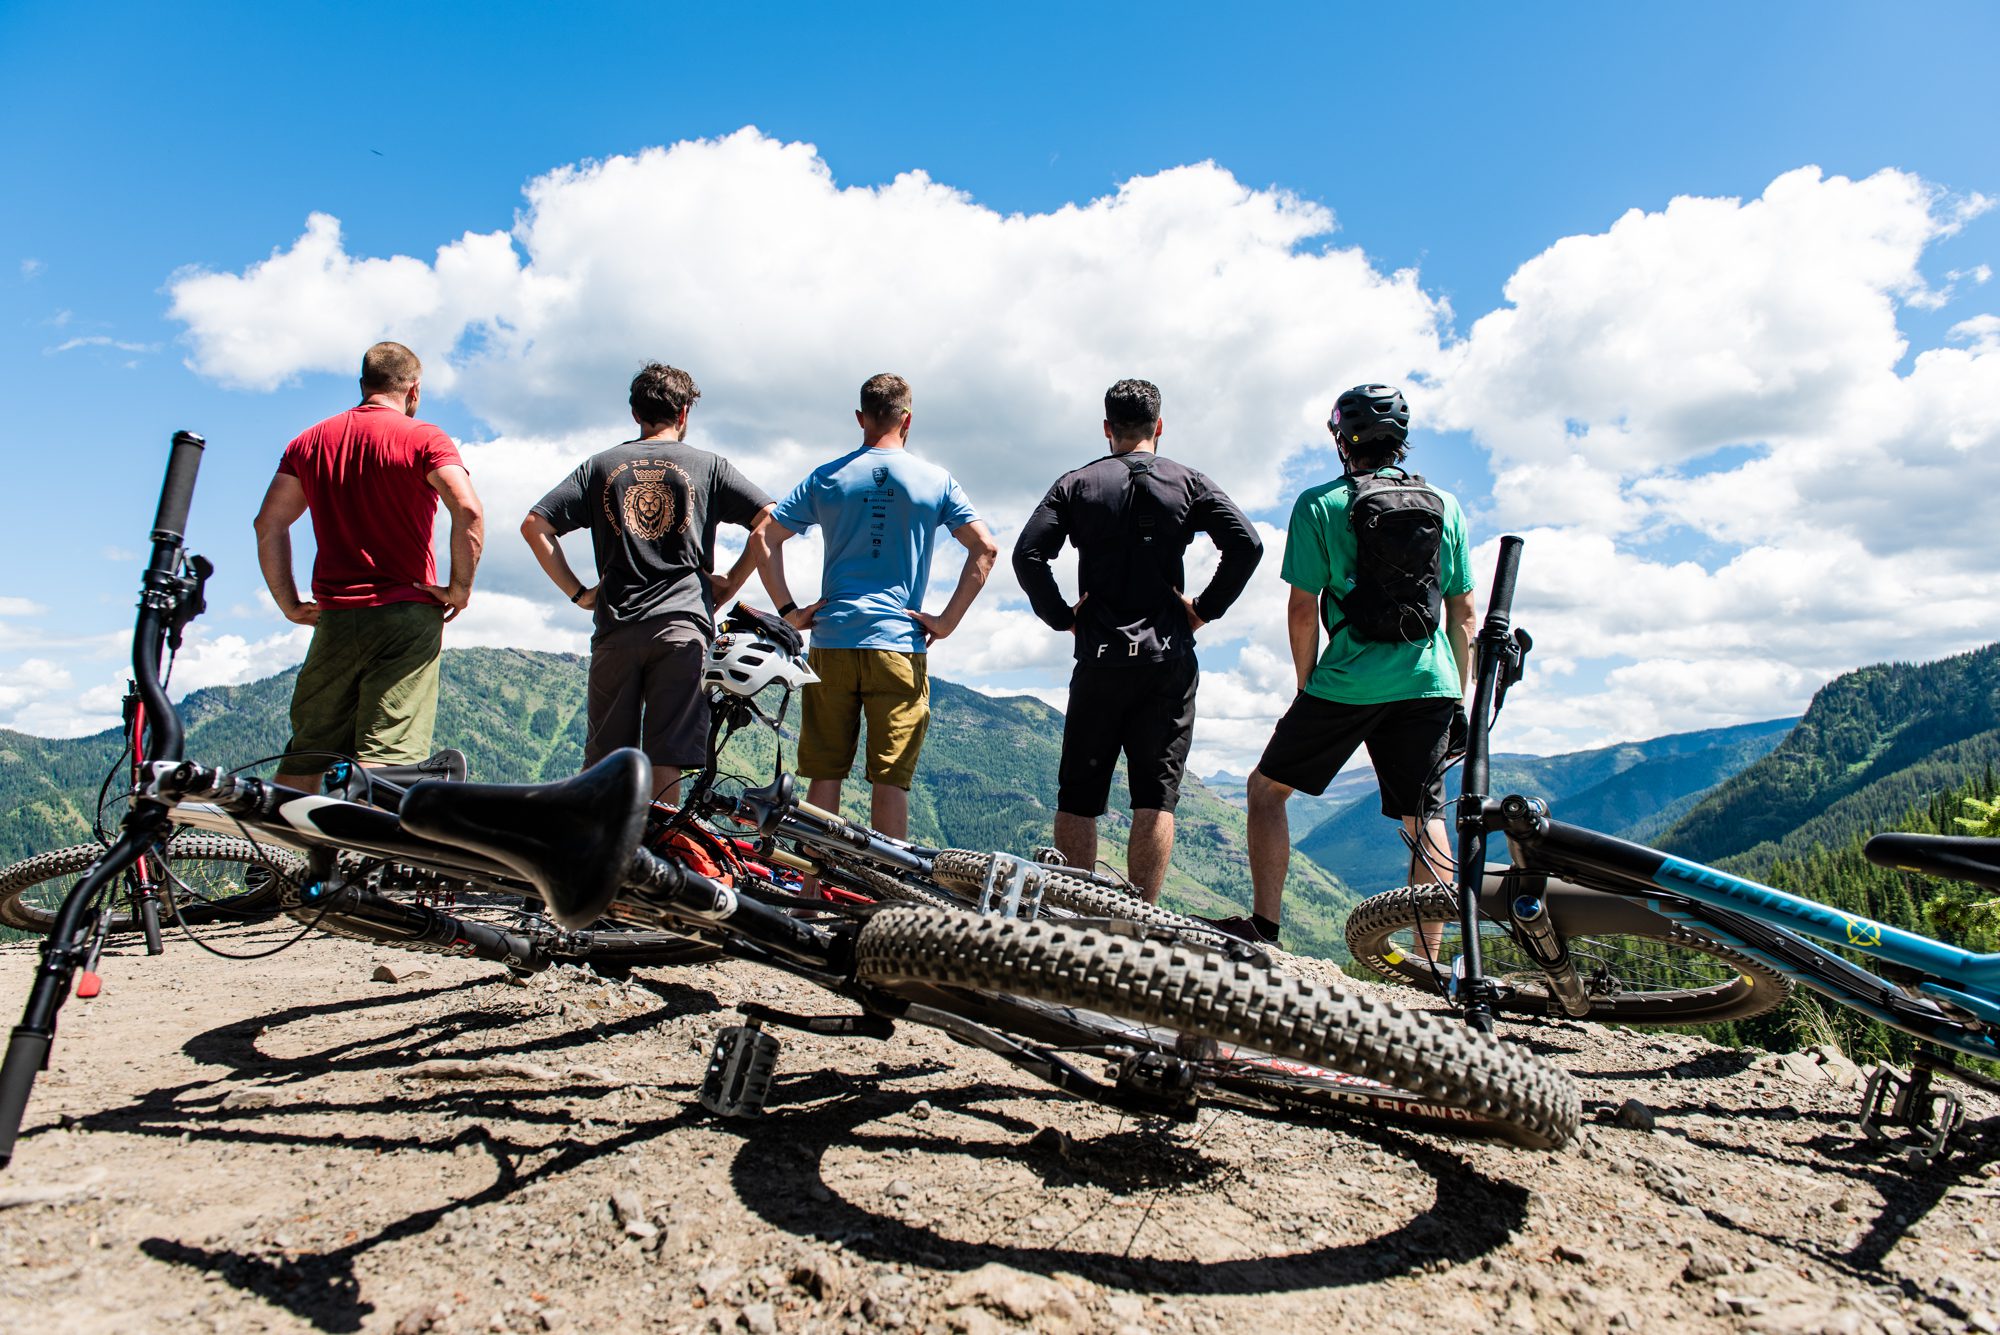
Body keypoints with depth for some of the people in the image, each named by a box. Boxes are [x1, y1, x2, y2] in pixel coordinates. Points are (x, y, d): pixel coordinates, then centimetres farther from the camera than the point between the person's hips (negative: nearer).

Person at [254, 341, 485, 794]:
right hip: (406, 616, -4)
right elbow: (469, 512, -17)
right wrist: (460, 588, -8)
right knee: (387, 757, -7)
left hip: (334, 620, 5)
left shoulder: (310, 442, 14)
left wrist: (290, 604, 11)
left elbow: (268, 524, 8)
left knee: (306, 755, 14)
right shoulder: (423, 438, -1)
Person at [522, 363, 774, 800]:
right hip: (682, 624, -2)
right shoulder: (708, 465, 8)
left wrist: (577, 592, 9)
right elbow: (769, 520, -1)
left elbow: (534, 525, 8)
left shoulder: (601, 464, 14)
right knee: (666, 761, -1)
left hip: (616, 628, 2)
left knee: (603, 760, 10)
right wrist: (730, 583, 5)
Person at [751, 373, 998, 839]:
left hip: (832, 642, 2)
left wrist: (789, 611, 5)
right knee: (891, 780, 2)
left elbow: (764, 538, 4)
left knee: (824, 775, 9)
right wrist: (947, 620, -2)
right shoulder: (937, 481, 4)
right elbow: (985, 548, -3)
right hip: (900, 644, -1)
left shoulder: (826, 478, 7)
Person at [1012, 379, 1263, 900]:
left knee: (1078, 796, 8)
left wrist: (1061, 616, 3)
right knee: (1156, 797, 2)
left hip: (1099, 660, 0)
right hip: (1168, 661, 0)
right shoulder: (1188, 483, 6)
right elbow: (1247, 546, -7)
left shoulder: (1076, 483, 6)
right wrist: (1204, 609, 0)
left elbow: (1028, 555, -6)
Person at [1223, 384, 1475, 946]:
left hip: (1347, 684, -4)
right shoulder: (1446, 506, 9)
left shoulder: (1319, 504, -3)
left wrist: (1307, 687, 7)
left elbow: (1302, 610, -5)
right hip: (1430, 687, 4)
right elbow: (1463, 616, 10)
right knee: (1425, 818, 11)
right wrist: (1459, 700, 17)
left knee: (1267, 787, 11)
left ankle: (1263, 927, 8)